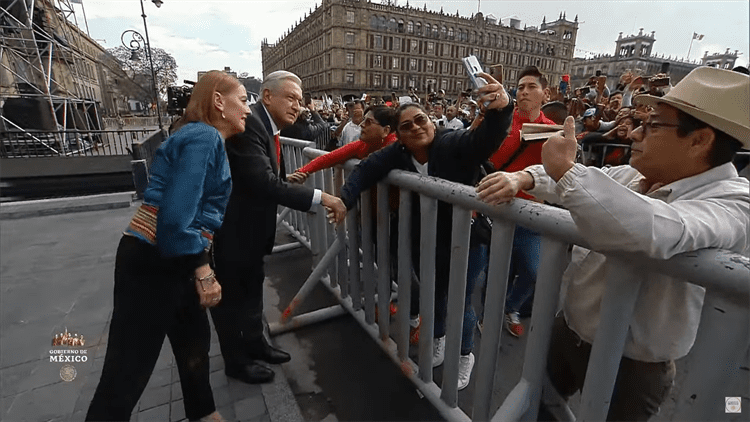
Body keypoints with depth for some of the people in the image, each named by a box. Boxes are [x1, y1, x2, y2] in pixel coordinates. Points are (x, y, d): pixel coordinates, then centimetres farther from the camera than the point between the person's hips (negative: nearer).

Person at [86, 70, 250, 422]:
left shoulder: (207, 138, 14)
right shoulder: (204, 137, -16)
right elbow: (176, 215, -25)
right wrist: (203, 271, -18)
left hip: (171, 260, 10)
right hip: (152, 261, -10)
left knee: (195, 340, 22)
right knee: (128, 370, 2)